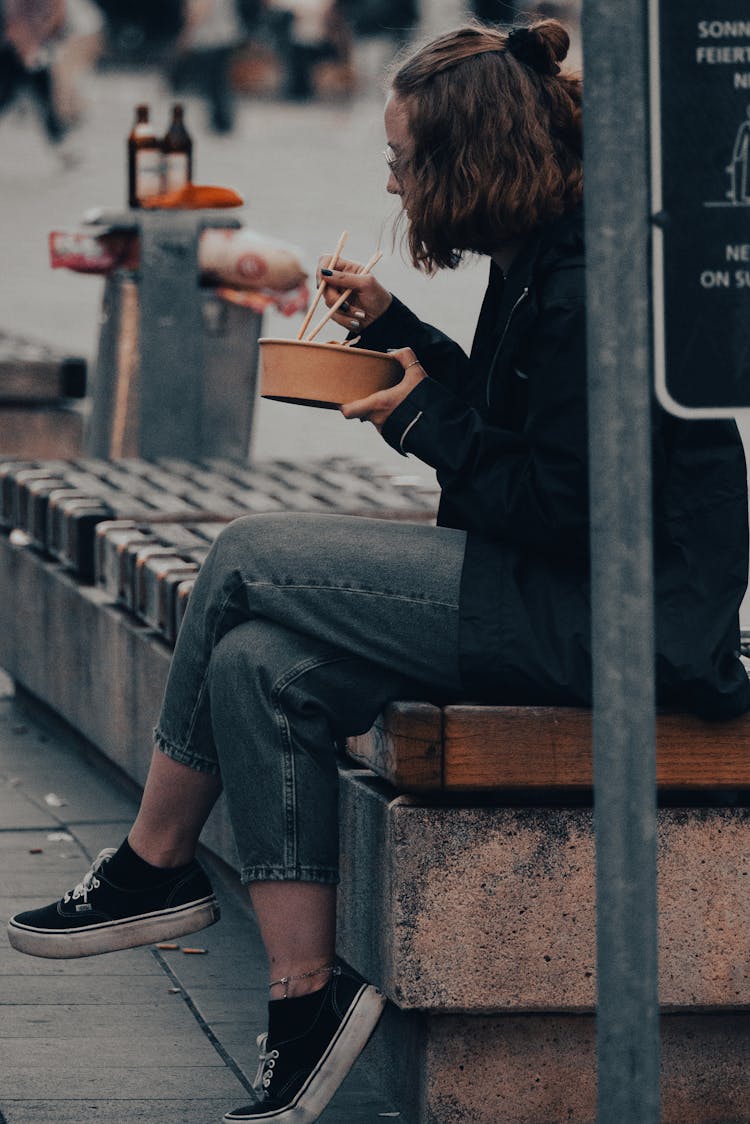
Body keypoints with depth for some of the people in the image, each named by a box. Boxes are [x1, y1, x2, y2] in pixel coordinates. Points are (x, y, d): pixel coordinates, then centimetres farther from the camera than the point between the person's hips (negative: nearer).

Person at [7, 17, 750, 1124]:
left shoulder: (588, 284, -19)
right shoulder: (542, 260, 11)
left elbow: (558, 505, -21)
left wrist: (425, 422, -9)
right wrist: (396, 328, 19)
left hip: (614, 614, -10)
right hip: (564, 593, 10)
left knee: (248, 559, -12)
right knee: (260, 668, -6)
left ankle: (154, 865, 4)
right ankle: (307, 999, -7)